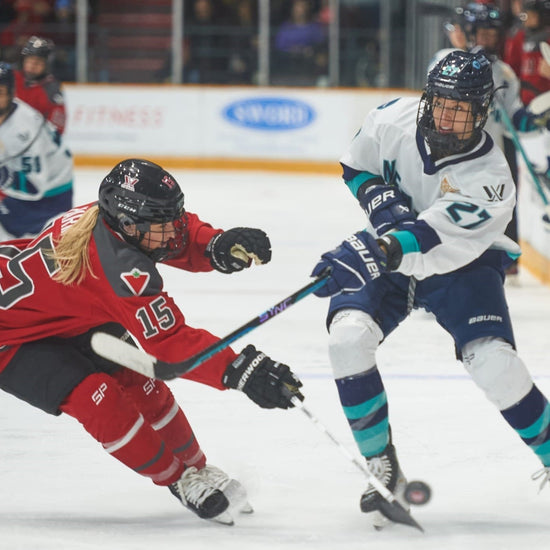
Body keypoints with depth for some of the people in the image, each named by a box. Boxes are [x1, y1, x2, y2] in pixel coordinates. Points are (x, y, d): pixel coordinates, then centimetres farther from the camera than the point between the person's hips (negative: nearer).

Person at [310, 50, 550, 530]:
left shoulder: (488, 180, -28)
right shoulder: (394, 120, -16)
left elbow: (437, 243, -41)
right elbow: (357, 166, 4)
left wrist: (380, 252, -55)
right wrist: (379, 198, -16)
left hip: (462, 263, -3)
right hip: (387, 252, 3)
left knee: (494, 362, -24)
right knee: (348, 335, -23)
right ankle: (384, 470, -10)